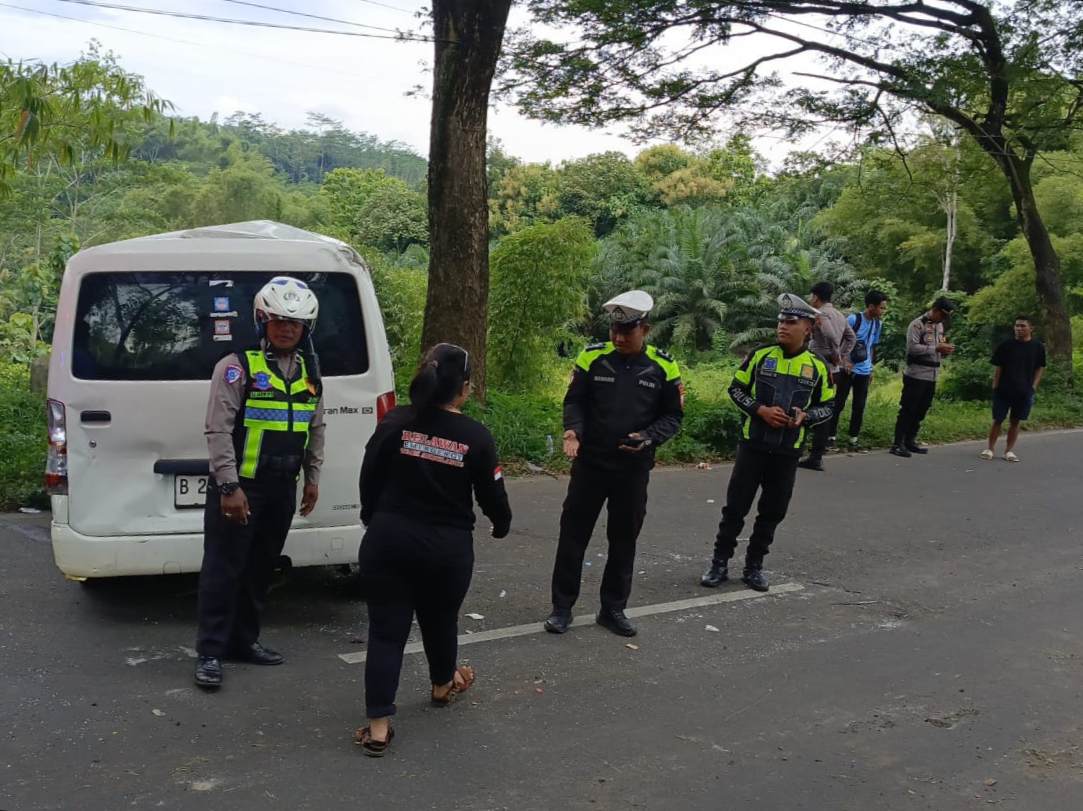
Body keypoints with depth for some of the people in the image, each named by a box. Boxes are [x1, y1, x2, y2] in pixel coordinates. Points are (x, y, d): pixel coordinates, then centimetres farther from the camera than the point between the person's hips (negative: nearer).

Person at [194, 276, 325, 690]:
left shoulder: (310, 373, 10)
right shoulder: (237, 367, -11)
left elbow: (316, 428, 18)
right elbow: (218, 430, -15)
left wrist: (312, 478, 15)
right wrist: (229, 487, -20)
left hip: (282, 488, 7)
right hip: (238, 486, -6)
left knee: (260, 567, 15)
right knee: (223, 568, -2)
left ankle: (244, 640, 28)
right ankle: (211, 652, 5)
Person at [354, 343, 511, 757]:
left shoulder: (395, 423, -6)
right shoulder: (476, 437, -8)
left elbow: (368, 480, 1)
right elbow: (491, 494, 0)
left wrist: (373, 521, 19)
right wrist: (502, 525, 21)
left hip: (389, 540, 0)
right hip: (448, 547, 0)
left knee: (386, 631, 4)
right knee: (440, 620, 24)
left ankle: (378, 727, 0)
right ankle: (443, 684, 50)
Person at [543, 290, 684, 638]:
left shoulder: (664, 367, -5)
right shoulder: (593, 357, -6)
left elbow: (673, 416, 1)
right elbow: (574, 401, 0)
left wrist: (648, 438, -16)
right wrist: (573, 430, -20)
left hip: (634, 469, 1)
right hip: (589, 463, -1)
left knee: (624, 538, 11)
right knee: (574, 532, 4)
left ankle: (613, 608, 25)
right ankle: (562, 606, 16)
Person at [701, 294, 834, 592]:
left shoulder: (818, 367, 0)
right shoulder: (760, 355, -3)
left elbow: (827, 407, 7)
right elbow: (736, 389, 2)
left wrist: (805, 416, -14)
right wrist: (761, 410, -15)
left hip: (788, 452, 1)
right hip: (752, 445, -1)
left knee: (772, 512, 8)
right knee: (735, 506, 3)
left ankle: (754, 566, 22)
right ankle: (720, 564, 14)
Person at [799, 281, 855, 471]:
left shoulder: (821, 315, -12)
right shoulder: (839, 315, 15)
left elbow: (831, 336, -27)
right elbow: (851, 337, 21)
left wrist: (835, 356, -13)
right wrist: (843, 356, 15)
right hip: (833, 370, 9)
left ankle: (815, 457, -5)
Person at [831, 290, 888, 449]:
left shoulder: (878, 324, 5)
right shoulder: (853, 319, -14)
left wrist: (871, 369, 16)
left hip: (864, 371, 5)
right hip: (847, 369, -5)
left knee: (859, 406, 6)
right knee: (839, 403, 0)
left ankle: (853, 437, 14)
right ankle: (831, 435, 7)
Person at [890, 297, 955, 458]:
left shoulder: (940, 325, 16)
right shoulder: (918, 324, -10)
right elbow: (912, 347, -20)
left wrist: (945, 350, 1)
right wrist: (936, 348, -21)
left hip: (931, 376, 8)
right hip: (916, 375, -8)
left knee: (921, 411, 11)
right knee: (907, 410, -5)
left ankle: (910, 441, 20)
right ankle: (898, 444, -2)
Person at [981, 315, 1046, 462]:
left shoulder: (1038, 347, 0)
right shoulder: (1006, 345, -2)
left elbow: (1040, 368, 8)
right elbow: (998, 368, 2)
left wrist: (1034, 387, 0)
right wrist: (995, 387, -2)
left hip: (1024, 392, 1)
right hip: (1003, 390, -1)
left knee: (1015, 421, 7)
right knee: (997, 420, 2)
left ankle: (1009, 450, 15)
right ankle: (990, 448, 12)